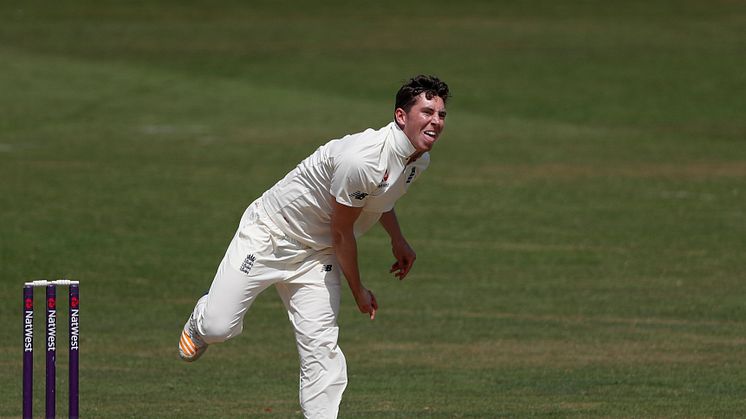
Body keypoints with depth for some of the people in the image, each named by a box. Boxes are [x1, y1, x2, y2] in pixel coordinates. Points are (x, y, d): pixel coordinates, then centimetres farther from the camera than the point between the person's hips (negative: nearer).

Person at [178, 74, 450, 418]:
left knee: (321, 348, -7)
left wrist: (397, 239, 19)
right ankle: (202, 318, 30)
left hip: (316, 256, 7)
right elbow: (341, 233, -21)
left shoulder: (419, 159, -4)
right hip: (269, 234, -7)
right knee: (218, 327, -7)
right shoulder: (360, 160, -34)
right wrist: (359, 292, -9)